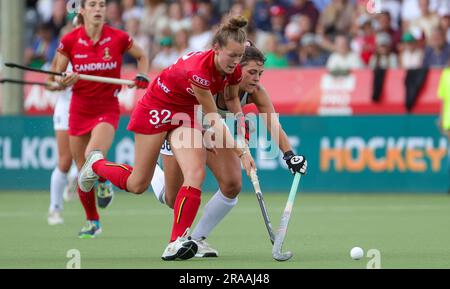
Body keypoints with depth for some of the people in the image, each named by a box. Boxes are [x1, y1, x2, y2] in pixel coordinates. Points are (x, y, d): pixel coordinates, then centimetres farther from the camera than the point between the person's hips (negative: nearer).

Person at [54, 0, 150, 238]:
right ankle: (92, 222, 27)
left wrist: (141, 77, -6)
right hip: (79, 111, 2)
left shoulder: (118, 38, -8)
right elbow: (55, 80, 1)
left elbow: (142, 57, 12)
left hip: (107, 110, -2)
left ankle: (104, 183, 6)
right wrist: (63, 82, -21)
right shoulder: (69, 41, -6)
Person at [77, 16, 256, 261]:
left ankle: (176, 243, -19)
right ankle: (97, 164, 36)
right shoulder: (198, 70, -37)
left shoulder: (234, 70, -15)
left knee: (195, 174, -18)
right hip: (157, 109, -6)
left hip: (186, 113, 6)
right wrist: (241, 152, -25)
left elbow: (232, 98, 9)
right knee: (138, 184, 6)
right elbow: (213, 119, -27)